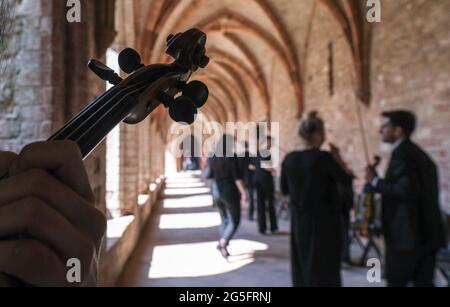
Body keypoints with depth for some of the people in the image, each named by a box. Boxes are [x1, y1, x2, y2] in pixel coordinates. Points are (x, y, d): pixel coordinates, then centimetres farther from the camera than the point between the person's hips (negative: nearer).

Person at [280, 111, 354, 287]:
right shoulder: (324, 158, -17)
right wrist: (337, 157, 4)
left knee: (302, 265, 18)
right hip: (324, 222, -5)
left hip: (299, 222, 5)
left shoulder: (289, 159, -3)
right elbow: (347, 179, -4)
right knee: (324, 268, 8)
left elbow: (284, 190, 8)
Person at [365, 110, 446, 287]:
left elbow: (407, 191, -25)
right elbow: (418, 190, 16)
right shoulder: (420, 154, 15)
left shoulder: (402, 153, -13)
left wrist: (375, 182, -14)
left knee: (396, 282, 5)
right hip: (427, 232, 9)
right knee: (423, 282, 13)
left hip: (408, 233, -9)